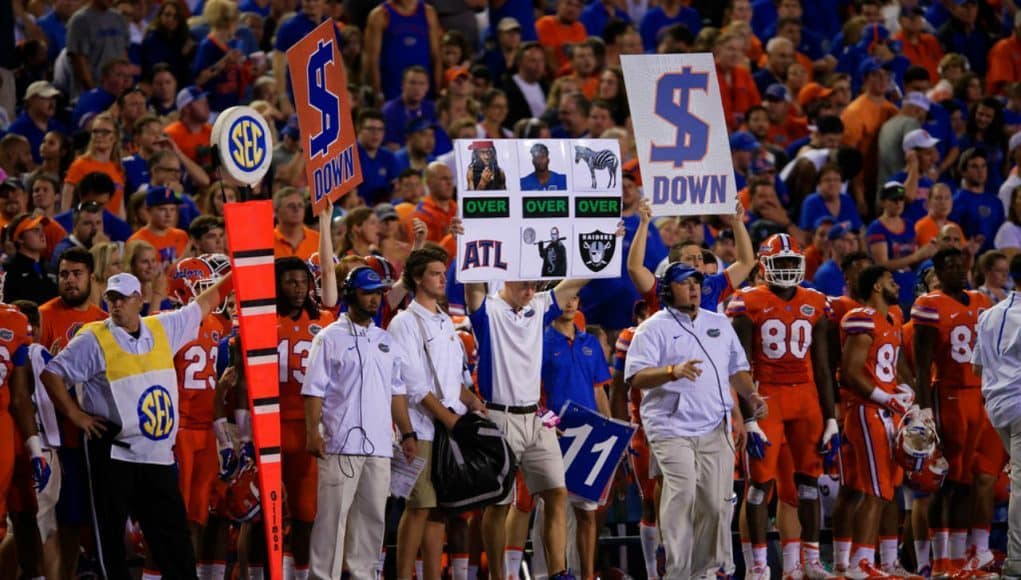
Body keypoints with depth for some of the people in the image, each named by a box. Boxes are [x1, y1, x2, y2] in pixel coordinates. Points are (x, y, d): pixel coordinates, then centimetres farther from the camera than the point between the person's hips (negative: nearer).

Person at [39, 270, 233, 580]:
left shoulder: (163, 329, 8)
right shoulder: (94, 339, -6)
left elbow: (203, 305, 22)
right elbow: (52, 374, -5)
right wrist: (76, 415, -7)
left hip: (159, 455, 4)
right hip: (114, 454, -4)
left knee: (173, 531, 6)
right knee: (112, 534, 2)